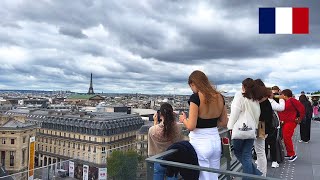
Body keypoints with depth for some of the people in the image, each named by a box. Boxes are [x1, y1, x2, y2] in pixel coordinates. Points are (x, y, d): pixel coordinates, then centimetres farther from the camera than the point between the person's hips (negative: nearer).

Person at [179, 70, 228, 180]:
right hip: (216, 141, 6)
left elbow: (191, 126, -18)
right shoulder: (219, 97, 3)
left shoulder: (195, 97, -16)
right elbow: (224, 123, 10)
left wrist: (183, 119, 0)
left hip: (200, 143, -6)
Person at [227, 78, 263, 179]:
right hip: (251, 130, 6)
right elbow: (257, 116, 18)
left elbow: (235, 113, -10)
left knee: (238, 152, 12)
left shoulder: (240, 95, -5)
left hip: (240, 129, -6)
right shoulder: (256, 100, 15)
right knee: (247, 156, 10)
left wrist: (230, 127, -6)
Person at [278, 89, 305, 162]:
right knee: (285, 138, 12)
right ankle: (289, 154, 23)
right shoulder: (284, 102, 11)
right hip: (284, 122, 9)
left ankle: (293, 154, 5)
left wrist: (299, 118, -10)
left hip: (290, 122, -9)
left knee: (287, 138, -9)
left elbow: (301, 108, -16)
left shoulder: (292, 100, -13)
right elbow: (281, 111, 18)